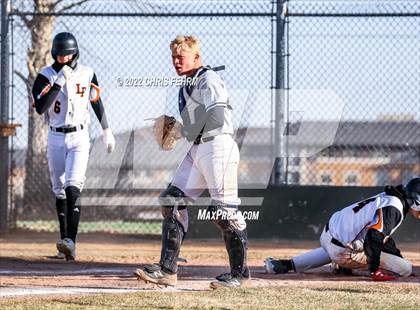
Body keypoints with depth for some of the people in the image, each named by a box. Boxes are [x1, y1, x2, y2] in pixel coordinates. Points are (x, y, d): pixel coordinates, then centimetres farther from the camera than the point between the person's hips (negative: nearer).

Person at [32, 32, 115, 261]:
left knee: (73, 186, -18)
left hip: (79, 137, -2)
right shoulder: (46, 76, -5)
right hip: (55, 138, 2)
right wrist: (59, 82, -23)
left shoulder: (87, 75, 0)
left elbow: (97, 103, 14)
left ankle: (71, 241, -30)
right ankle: (65, 239, 16)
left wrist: (107, 131, 20)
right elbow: (40, 108, -18)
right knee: (59, 191, 7)